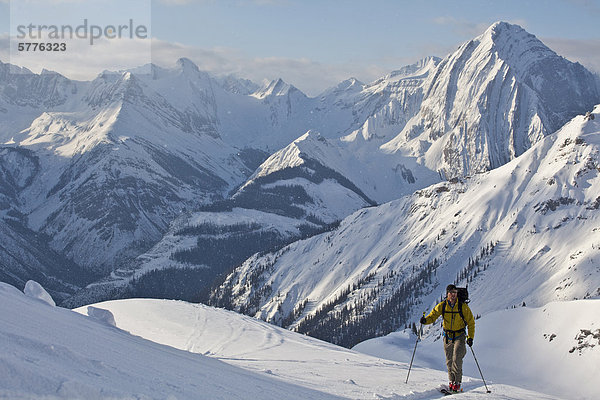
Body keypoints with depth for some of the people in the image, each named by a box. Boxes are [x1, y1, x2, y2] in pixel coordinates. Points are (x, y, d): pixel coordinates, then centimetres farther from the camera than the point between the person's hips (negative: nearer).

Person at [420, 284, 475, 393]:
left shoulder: (463, 306, -10)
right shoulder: (442, 306, -5)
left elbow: (471, 322, -1)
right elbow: (433, 316, 0)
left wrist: (470, 337, -7)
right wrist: (426, 320, -22)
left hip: (460, 336, -3)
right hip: (447, 336, 3)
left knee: (456, 359, -16)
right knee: (449, 361, 7)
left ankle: (457, 382, -8)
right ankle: (451, 381, 22)